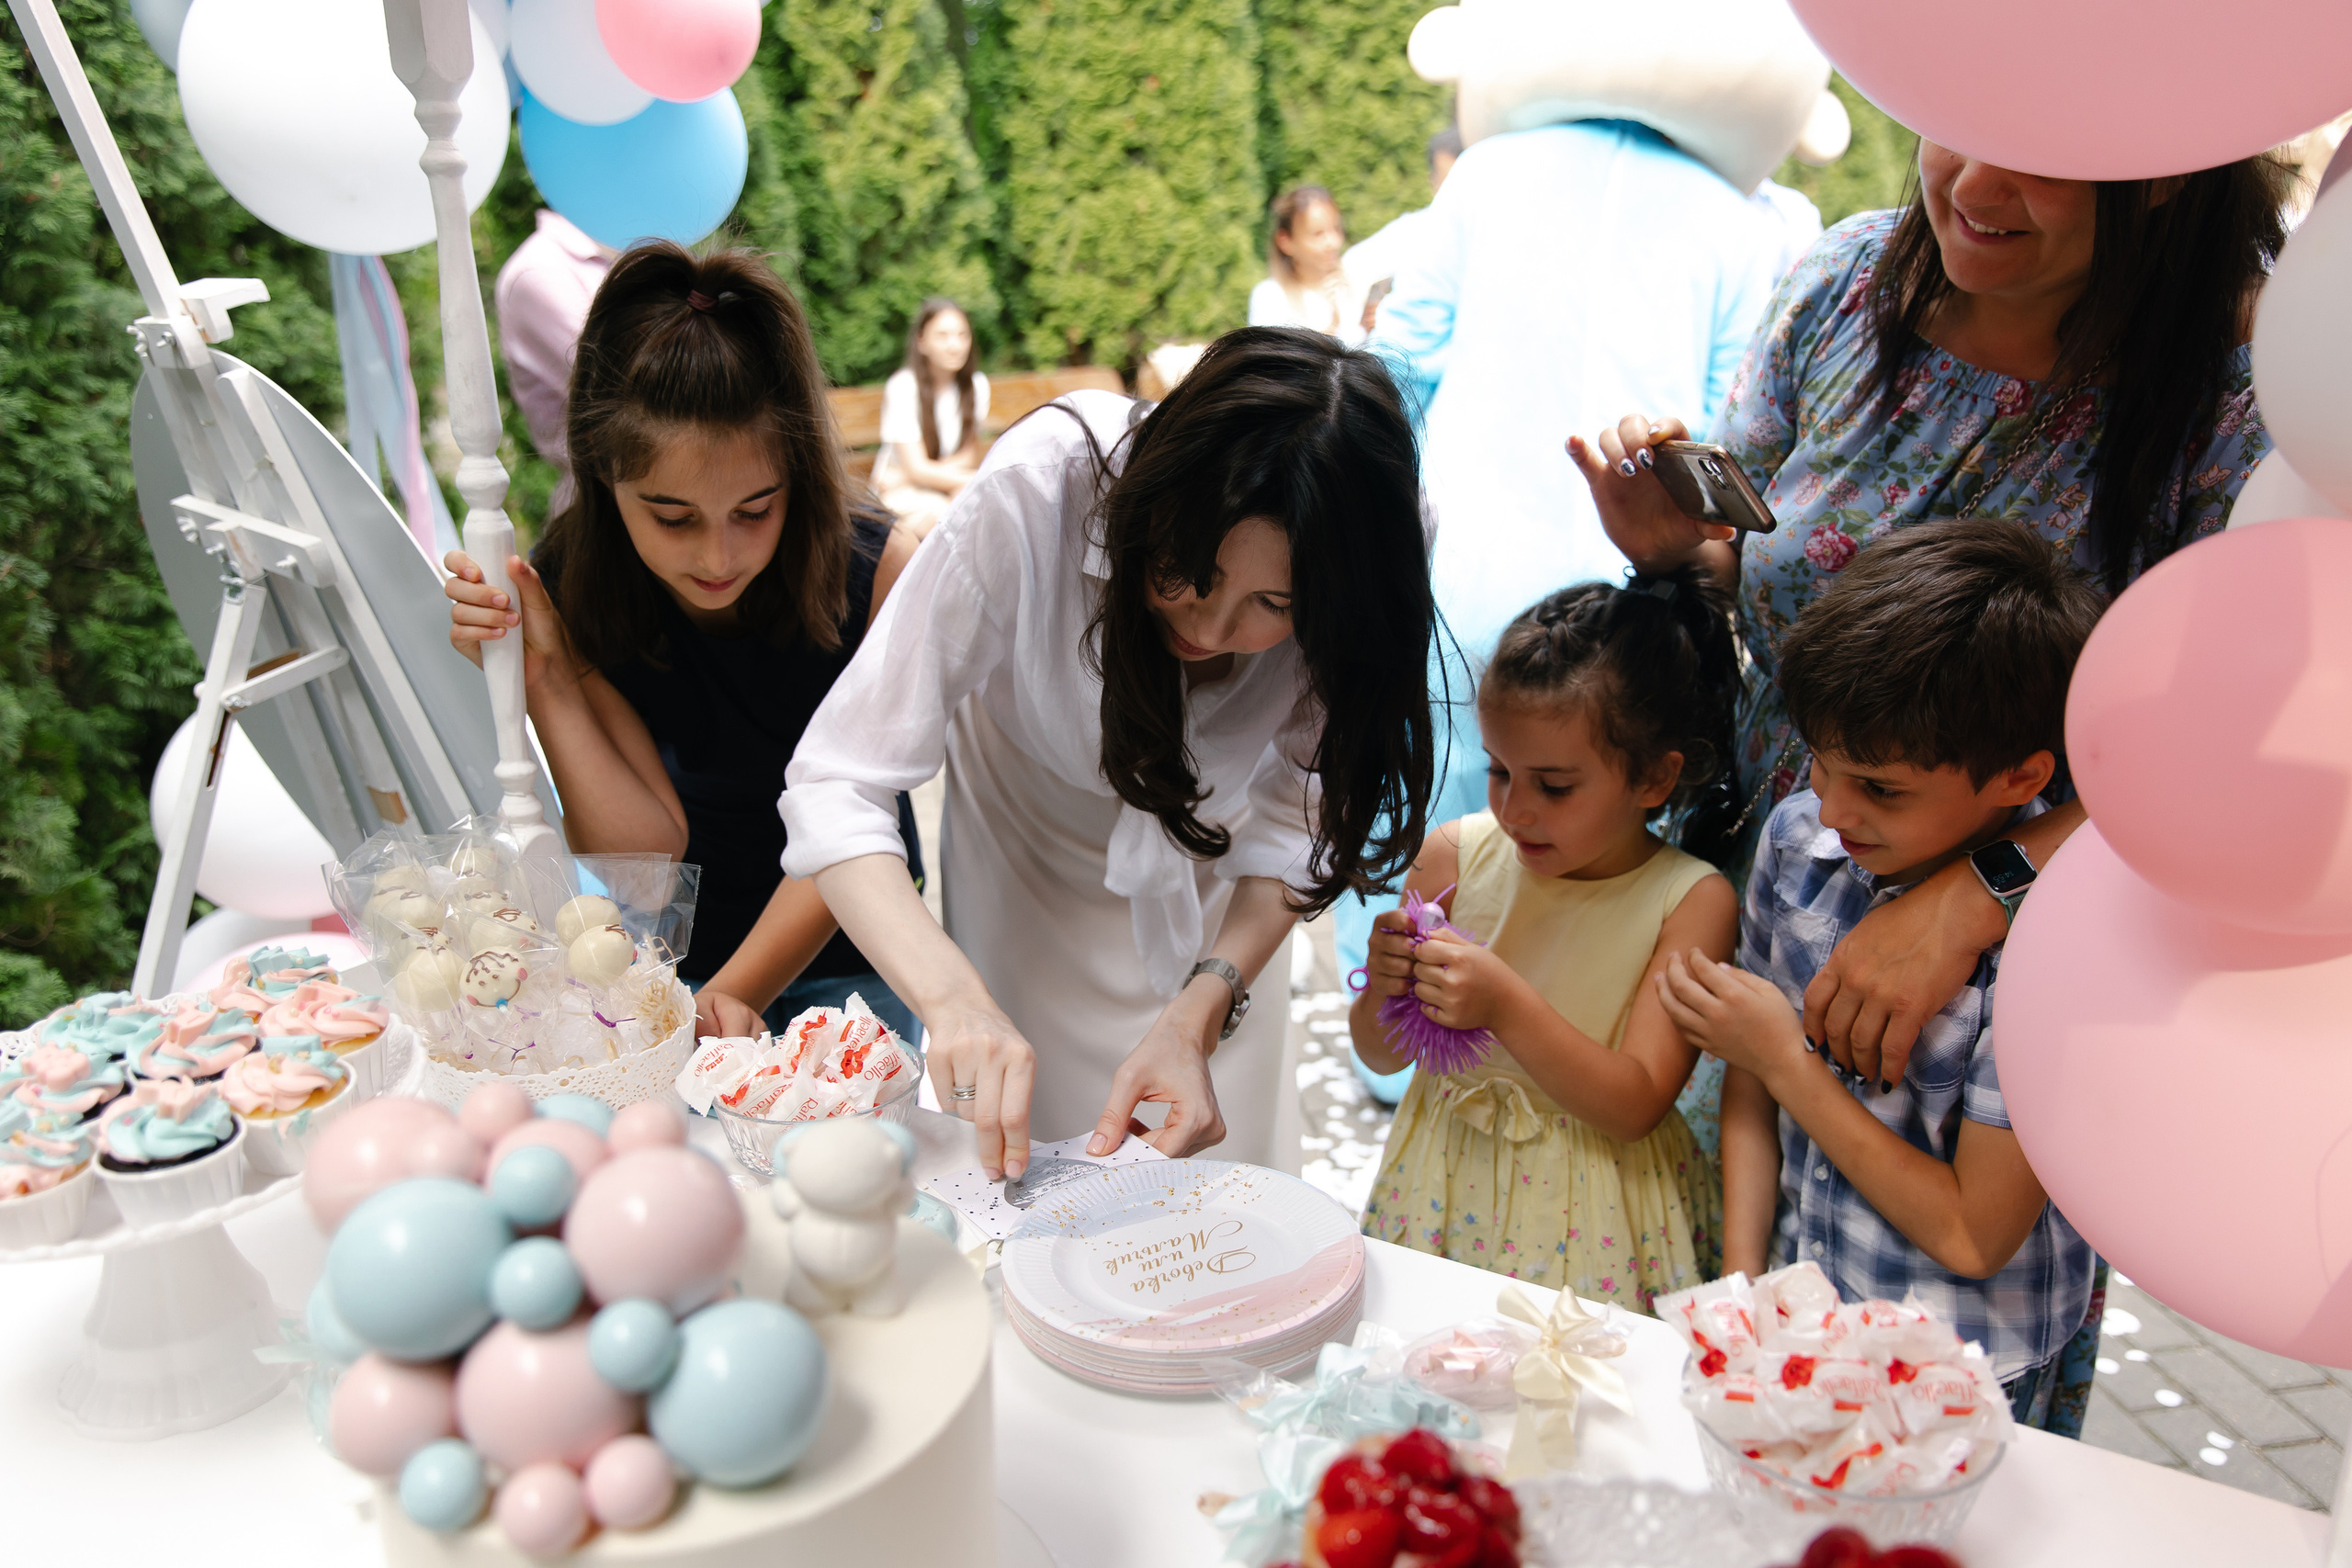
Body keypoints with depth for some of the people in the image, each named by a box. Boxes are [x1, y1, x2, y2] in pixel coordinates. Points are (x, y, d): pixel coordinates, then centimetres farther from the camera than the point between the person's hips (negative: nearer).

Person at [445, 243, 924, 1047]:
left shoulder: (879, 570, -20)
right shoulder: (572, 589, -13)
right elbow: (645, 854, -17)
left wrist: (732, 996, -23)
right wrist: (544, 678, -27)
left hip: (844, 958, -1)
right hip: (671, 965, 1)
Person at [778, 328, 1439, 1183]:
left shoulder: (1344, 581, -31)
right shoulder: (1037, 493, -39)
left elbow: (1289, 820, -20)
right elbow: (835, 784, -37)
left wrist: (1201, 1012, -36)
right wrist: (954, 998, -51)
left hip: (1208, 898, 2)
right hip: (1028, 851, -1)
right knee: (1023, 1173, 12)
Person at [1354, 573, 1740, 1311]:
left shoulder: (1693, 900, -10)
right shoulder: (1455, 855, -4)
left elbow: (1635, 1106, -15)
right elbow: (1381, 1056, 4)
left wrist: (1507, 1007, -26)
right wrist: (1384, 991, -17)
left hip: (1595, 1210, -2)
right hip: (1447, 1178, 2)